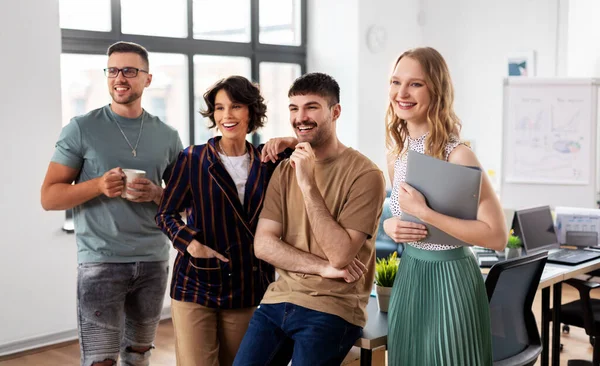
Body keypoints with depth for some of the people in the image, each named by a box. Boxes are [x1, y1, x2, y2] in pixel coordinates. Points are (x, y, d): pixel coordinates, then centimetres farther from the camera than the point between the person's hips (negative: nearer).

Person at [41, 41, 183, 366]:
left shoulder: (167, 136, 6)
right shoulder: (82, 129, -3)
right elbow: (49, 197, -3)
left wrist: (156, 194, -10)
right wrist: (98, 185, -20)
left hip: (153, 260, 4)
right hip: (100, 262, -3)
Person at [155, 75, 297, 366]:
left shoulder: (268, 160, 5)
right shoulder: (193, 159, -2)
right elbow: (166, 214, 1)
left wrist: (291, 142, -13)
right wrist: (191, 243, -17)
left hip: (249, 289, 3)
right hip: (195, 286, -2)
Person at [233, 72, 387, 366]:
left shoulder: (365, 174, -12)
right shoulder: (284, 171, 7)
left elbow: (340, 255, -18)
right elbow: (263, 244, 1)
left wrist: (308, 184, -20)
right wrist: (321, 267, -13)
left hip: (332, 310, -5)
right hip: (278, 300, 5)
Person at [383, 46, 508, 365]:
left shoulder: (457, 155, -19)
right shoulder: (397, 151, 3)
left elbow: (496, 237, -22)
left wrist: (424, 212, -26)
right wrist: (389, 225, -5)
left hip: (448, 278, -7)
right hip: (408, 274, 7)